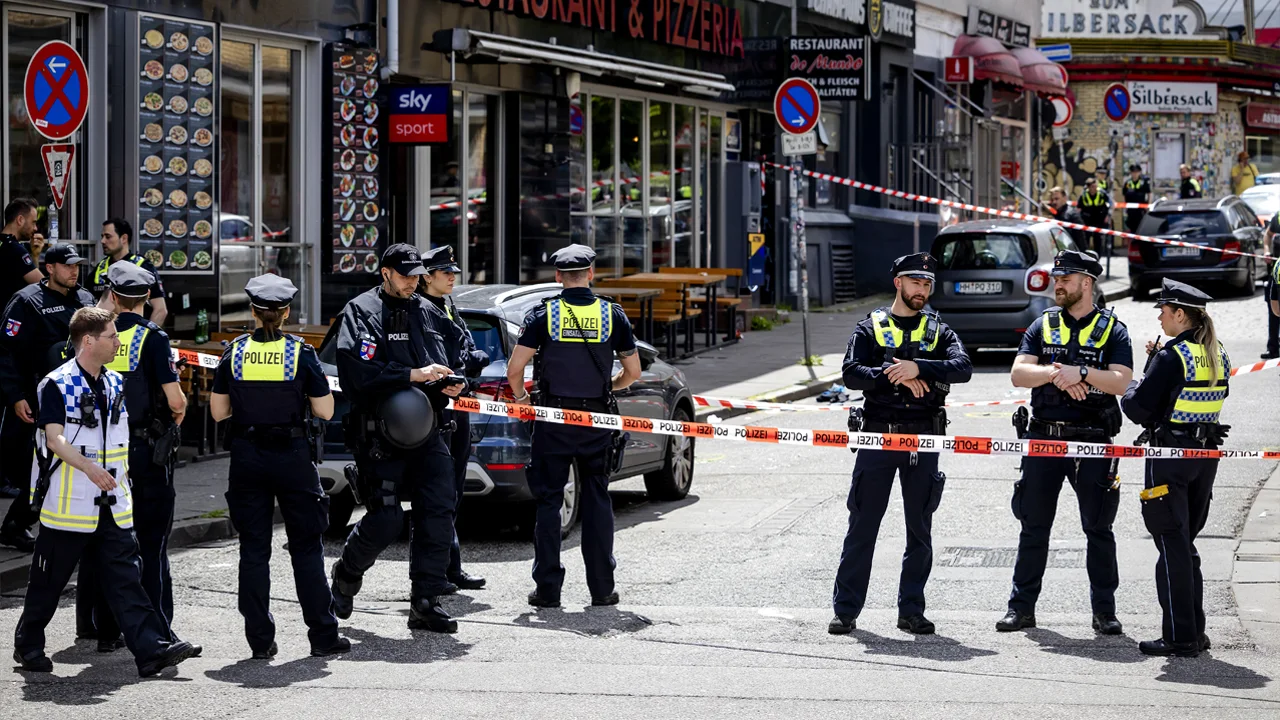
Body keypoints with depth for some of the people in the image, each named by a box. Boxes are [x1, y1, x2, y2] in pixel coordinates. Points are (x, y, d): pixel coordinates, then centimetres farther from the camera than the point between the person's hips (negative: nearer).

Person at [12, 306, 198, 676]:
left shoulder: (115, 383, 12)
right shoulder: (56, 385, -10)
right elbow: (55, 439, -19)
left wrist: (124, 484, 18)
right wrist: (89, 468, -32)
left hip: (112, 506, 6)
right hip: (69, 506, -6)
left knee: (126, 578, -2)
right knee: (48, 581, 6)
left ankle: (152, 649, -9)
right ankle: (28, 646, 22)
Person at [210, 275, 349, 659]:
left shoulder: (234, 352, -1)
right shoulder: (300, 352, -6)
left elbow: (218, 411, 2)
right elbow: (324, 411, -5)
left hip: (246, 458, 1)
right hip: (292, 456, -1)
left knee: (253, 550, 8)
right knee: (306, 547, 7)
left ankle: (260, 640, 6)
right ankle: (322, 636, 8)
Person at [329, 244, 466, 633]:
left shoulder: (423, 311, 17)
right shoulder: (361, 312, -3)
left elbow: (437, 361, 23)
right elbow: (359, 371, -17)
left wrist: (446, 383, 0)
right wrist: (412, 375, -21)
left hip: (423, 428, 6)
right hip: (378, 433, -6)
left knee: (439, 510, -4)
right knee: (385, 520, -7)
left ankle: (426, 601, 2)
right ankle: (346, 575, 22)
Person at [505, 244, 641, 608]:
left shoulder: (543, 315, -5)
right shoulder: (612, 314, 0)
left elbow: (514, 370, -8)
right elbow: (633, 372, 6)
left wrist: (521, 397, 12)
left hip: (553, 420, -1)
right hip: (597, 421, 1)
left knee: (548, 501, 4)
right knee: (597, 500, 9)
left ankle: (547, 588, 2)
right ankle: (602, 588, 9)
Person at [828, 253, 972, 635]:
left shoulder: (938, 331, 10)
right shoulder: (870, 328, 7)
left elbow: (963, 368, -8)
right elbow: (852, 374, -7)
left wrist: (918, 368, -22)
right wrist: (894, 376, -20)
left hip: (923, 440, 2)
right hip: (877, 435, -2)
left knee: (920, 529, 5)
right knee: (862, 525, -1)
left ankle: (911, 610, 13)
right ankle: (845, 610, 4)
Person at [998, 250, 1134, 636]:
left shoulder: (1112, 330, 3)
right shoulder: (1043, 325, 10)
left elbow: (1120, 382, -10)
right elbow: (1018, 374, -2)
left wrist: (1080, 373, -22)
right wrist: (1055, 373, -18)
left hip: (1093, 442, -2)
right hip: (1043, 437, 2)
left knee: (1098, 527, 3)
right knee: (1034, 525, 6)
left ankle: (1104, 610, 11)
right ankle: (1021, 607, 12)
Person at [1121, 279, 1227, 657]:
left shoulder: (1171, 357, -15)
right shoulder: (1218, 355, 7)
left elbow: (1139, 408, -15)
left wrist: (1130, 390, 8)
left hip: (1171, 457, -8)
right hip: (1207, 455, 8)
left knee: (1172, 544, -3)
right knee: (1186, 542, 17)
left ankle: (1179, 637, -3)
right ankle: (1194, 631, 19)